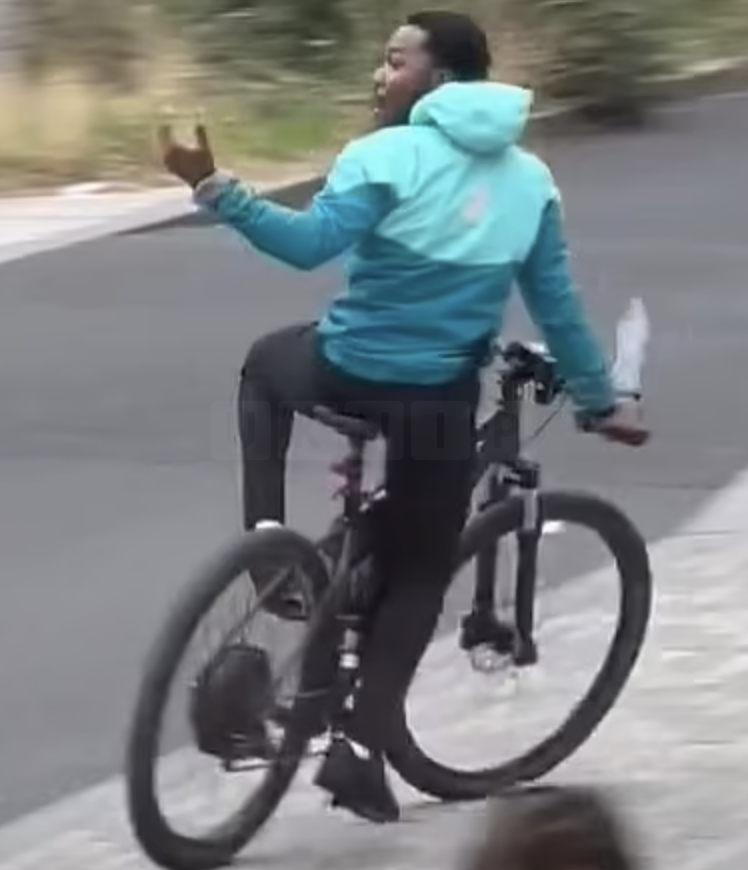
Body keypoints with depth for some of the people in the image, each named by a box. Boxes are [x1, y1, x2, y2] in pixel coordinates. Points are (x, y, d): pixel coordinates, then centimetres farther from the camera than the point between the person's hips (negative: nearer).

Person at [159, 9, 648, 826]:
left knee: (268, 363, 33)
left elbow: (311, 242, -25)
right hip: (440, 402, 3)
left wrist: (215, 190, -29)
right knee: (417, 574, 16)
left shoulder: (385, 156, -11)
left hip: (344, 374, -3)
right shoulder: (529, 178, 6)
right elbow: (556, 305, 10)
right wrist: (599, 401, 20)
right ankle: (360, 750, 3)